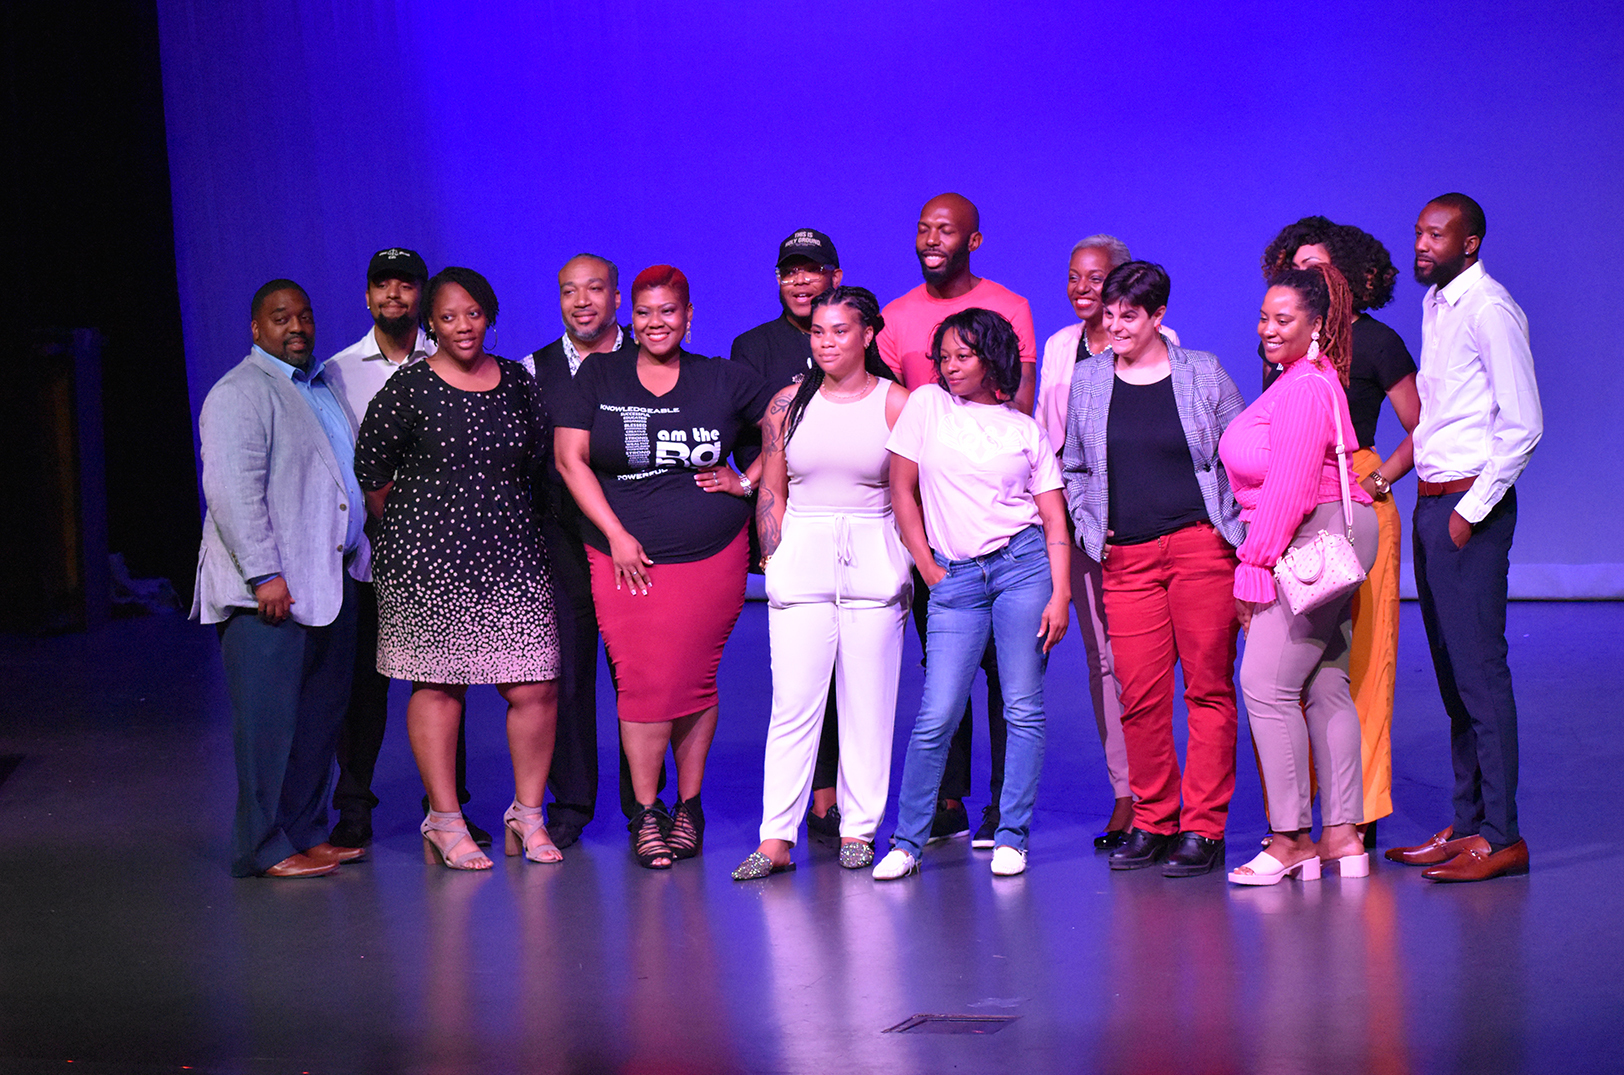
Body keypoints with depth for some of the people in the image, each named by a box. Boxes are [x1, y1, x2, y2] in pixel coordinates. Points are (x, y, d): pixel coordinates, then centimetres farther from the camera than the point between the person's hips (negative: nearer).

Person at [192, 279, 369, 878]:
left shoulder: (323, 387, 19)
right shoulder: (239, 394, -8)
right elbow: (232, 491, -16)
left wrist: (359, 554, 20)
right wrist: (264, 574, -21)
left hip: (333, 581, 8)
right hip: (271, 591, -8)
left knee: (321, 716, 10)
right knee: (269, 720, -6)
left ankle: (307, 832, 18)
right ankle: (264, 848, 0)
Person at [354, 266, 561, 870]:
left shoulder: (516, 381, 9)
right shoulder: (409, 389, -4)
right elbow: (370, 470, 2)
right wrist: (410, 530, 9)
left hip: (511, 554, 4)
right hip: (429, 559, -3)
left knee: (535, 686, -2)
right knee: (437, 684, 0)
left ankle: (527, 814, 14)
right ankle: (445, 822, 10)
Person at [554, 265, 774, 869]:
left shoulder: (724, 381, 6)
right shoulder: (598, 377, 5)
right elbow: (570, 458, 0)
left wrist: (746, 481, 3)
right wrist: (616, 533, -6)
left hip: (712, 556, 1)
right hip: (626, 557, -1)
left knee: (695, 681, 2)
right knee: (640, 683, -7)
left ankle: (689, 807, 15)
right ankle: (646, 814, 2)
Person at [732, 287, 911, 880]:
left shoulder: (896, 403, 2)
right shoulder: (788, 403, 9)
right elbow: (771, 490, 11)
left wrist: (904, 563, -2)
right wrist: (776, 561, 3)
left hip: (874, 559, -1)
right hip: (802, 555, 1)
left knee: (868, 702, 1)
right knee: (792, 702, -5)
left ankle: (858, 830, 10)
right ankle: (776, 839, -5)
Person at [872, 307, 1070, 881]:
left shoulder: (1027, 431, 8)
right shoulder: (926, 405, 9)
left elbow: (1055, 521, 5)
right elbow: (902, 491, 10)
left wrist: (1060, 595, -6)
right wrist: (928, 568, 4)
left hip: (1022, 564, 0)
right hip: (954, 577, 0)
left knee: (1024, 710, -2)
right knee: (936, 716, -5)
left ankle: (1012, 837, 7)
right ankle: (907, 842, 5)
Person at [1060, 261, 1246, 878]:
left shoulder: (1203, 374, 5)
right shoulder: (1087, 382, 11)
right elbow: (1072, 467, 20)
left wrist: (1235, 529, -1)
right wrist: (1088, 525, 7)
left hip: (1202, 544, -2)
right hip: (1126, 558, 2)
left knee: (1208, 687, -3)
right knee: (1139, 695, -1)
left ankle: (1202, 828, 1)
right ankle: (1151, 822, 10)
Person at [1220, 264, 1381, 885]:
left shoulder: (1305, 390, -16)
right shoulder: (1311, 380, 17)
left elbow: (1288, 490, -19)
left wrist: (1254, 567, -14)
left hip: (1319, 541, -11)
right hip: (1322, 546, 11)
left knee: (1267, 683, -10)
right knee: (1324, 688, 10)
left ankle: (1291, 840, -8)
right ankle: (1342, 834, 11)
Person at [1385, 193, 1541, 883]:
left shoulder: (1489, 309, -13)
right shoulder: (1435, 305, 15)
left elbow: (1523, 424, -17)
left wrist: (1471, 510, -16)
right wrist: (1431, 501, 12)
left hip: (1471, 504, -9)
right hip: (1432, 503, 9)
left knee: (1479, 672, -8)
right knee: (1452, 673, 12)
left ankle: (1501, 838, -5)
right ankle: (1467, 826, 18)